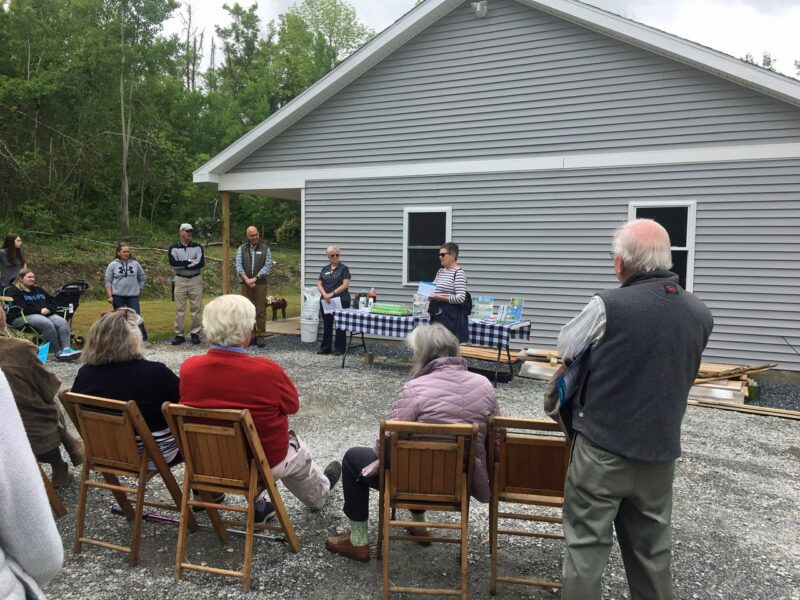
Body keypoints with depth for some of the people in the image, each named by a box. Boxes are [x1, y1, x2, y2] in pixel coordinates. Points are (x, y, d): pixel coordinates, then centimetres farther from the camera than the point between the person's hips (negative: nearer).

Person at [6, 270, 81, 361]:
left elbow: (52, 301, 23)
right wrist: (39, 310, -17)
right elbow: (20, 308, -12)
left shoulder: (38, 289, 25)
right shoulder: (13, 291, 3)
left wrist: (48, 309, -1)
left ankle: (66, 349, -38)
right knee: (47, 323, -37)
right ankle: (58, 352, -32)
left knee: (62, 322, -24)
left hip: (45, 314, 7)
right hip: (22, 317, -7)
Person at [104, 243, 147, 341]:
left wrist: (139, 289, 7)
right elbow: (108, 281, -1)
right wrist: (110, 296, -7)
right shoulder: (112, 265, -1)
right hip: (118, 296, -1)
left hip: (132, 296, 1)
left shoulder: (135, 264, 4)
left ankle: (143, 337, 3)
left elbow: (142, 278, 15)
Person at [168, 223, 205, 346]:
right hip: (180, 280, 0)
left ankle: (195, 333, 11)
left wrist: (183, 265, -12)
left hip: (195, 280, 0)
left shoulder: (197, 247, 2)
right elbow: (173, 263, -14)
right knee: (179, 309, 2)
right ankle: (179, 335, 9)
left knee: (196, 308, 2)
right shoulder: (173, 248, 2)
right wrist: (190, 261, -13)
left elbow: (201, 263, -12)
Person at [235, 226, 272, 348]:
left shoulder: (265, 249, 5)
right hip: (245, 284, 2)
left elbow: (267, 266, -4)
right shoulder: (242, 249, 9)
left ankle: (260, 336, 4)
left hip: (260, 284, -1)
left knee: (260, 311, -2)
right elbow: (239, 266, 1)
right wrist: (247, 280, -11)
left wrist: (254, 279, -12)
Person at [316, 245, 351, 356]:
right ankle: (325, 348, 19)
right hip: (325, 301, 4)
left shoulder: (344, 268, -2)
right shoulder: (324, 269, 11)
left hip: (341, 301, -4)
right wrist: (325, 294, -13)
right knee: (327, 325, 10)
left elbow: (346, 284, -12)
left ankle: (339, 349, 9)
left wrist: (332, 293, -17)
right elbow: (319, 284, 6)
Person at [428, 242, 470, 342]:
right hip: (437, 313, 8)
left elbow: (461, 298, -19)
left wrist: (440, 297, -21)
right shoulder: (440, 271, 15)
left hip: (452, 315, -8)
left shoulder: (459, 273, -11)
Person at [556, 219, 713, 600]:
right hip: (660, 450, 5)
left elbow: (565, 349, 0)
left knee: (586, 546, 6)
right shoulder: (700, 315, 0)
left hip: (603, 447, -5)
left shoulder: (608, 306, -16)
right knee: (652, 549, 19)